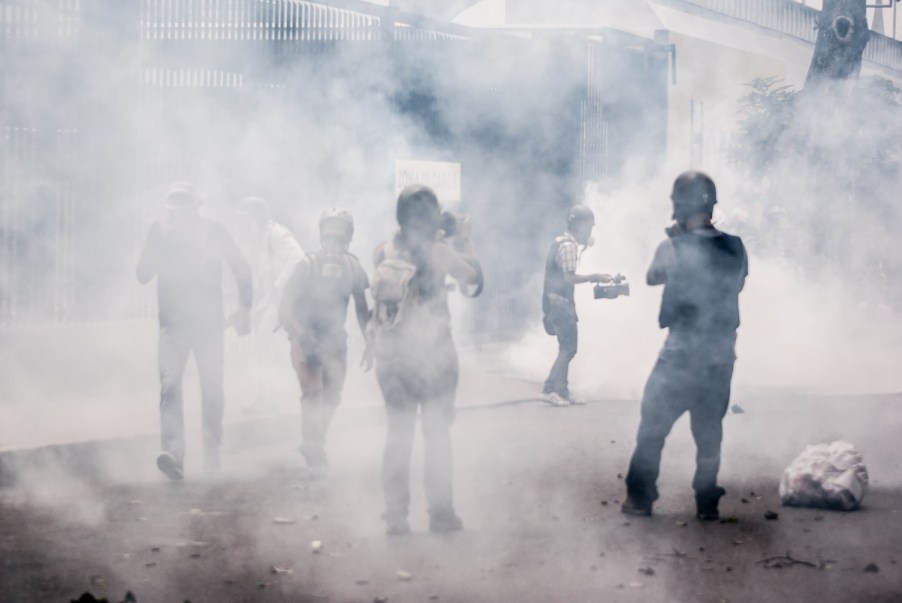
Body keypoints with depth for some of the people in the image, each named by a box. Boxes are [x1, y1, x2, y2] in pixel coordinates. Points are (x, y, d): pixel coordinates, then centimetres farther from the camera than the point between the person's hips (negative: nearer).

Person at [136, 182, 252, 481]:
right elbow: (143, 274, -6)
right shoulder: (159, 231, -1)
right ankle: (173, 454, -29)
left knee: (212, 389, 7)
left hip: (209, 323, 1)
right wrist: (161, 240, -17)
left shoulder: (214, 232, 0)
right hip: (173, 323, -1)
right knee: (170, 385, -18)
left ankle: (212, 450, 24)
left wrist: (244, 308, 5)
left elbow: (241, 268, 10)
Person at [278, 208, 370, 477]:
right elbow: (285, 308, -21)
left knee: (332, 397, 10)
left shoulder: (352, 267, -7)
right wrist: (304, 337, -33)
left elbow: (361, 308, 6)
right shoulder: (307, 266, -20)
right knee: (313, 393, -19)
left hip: (335, 340, 5)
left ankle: (314, 445, 30)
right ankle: (314, 448, -11)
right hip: (306, 340, -4)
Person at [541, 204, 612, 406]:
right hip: (560, 301, -10)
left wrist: (591, 277, 13)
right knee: (568, 347, -10)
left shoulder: (562, 243, 17)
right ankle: (550, 389, -13)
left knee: (567, 348, 12)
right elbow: (569, 278, -20)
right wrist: (593, 277, -12)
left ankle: (562, 393, 14)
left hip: (558, 301, 10)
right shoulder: (568, 246, -14)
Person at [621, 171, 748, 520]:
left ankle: (640, 498, 11)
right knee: (709, 431, 14)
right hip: (722, 355, 4)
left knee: (653, 426, 8)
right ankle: (707, 502, 15)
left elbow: (652, 278, 6)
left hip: (681, 353, -4)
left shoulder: (673, 248, -14)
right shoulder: (735, 247, -2)